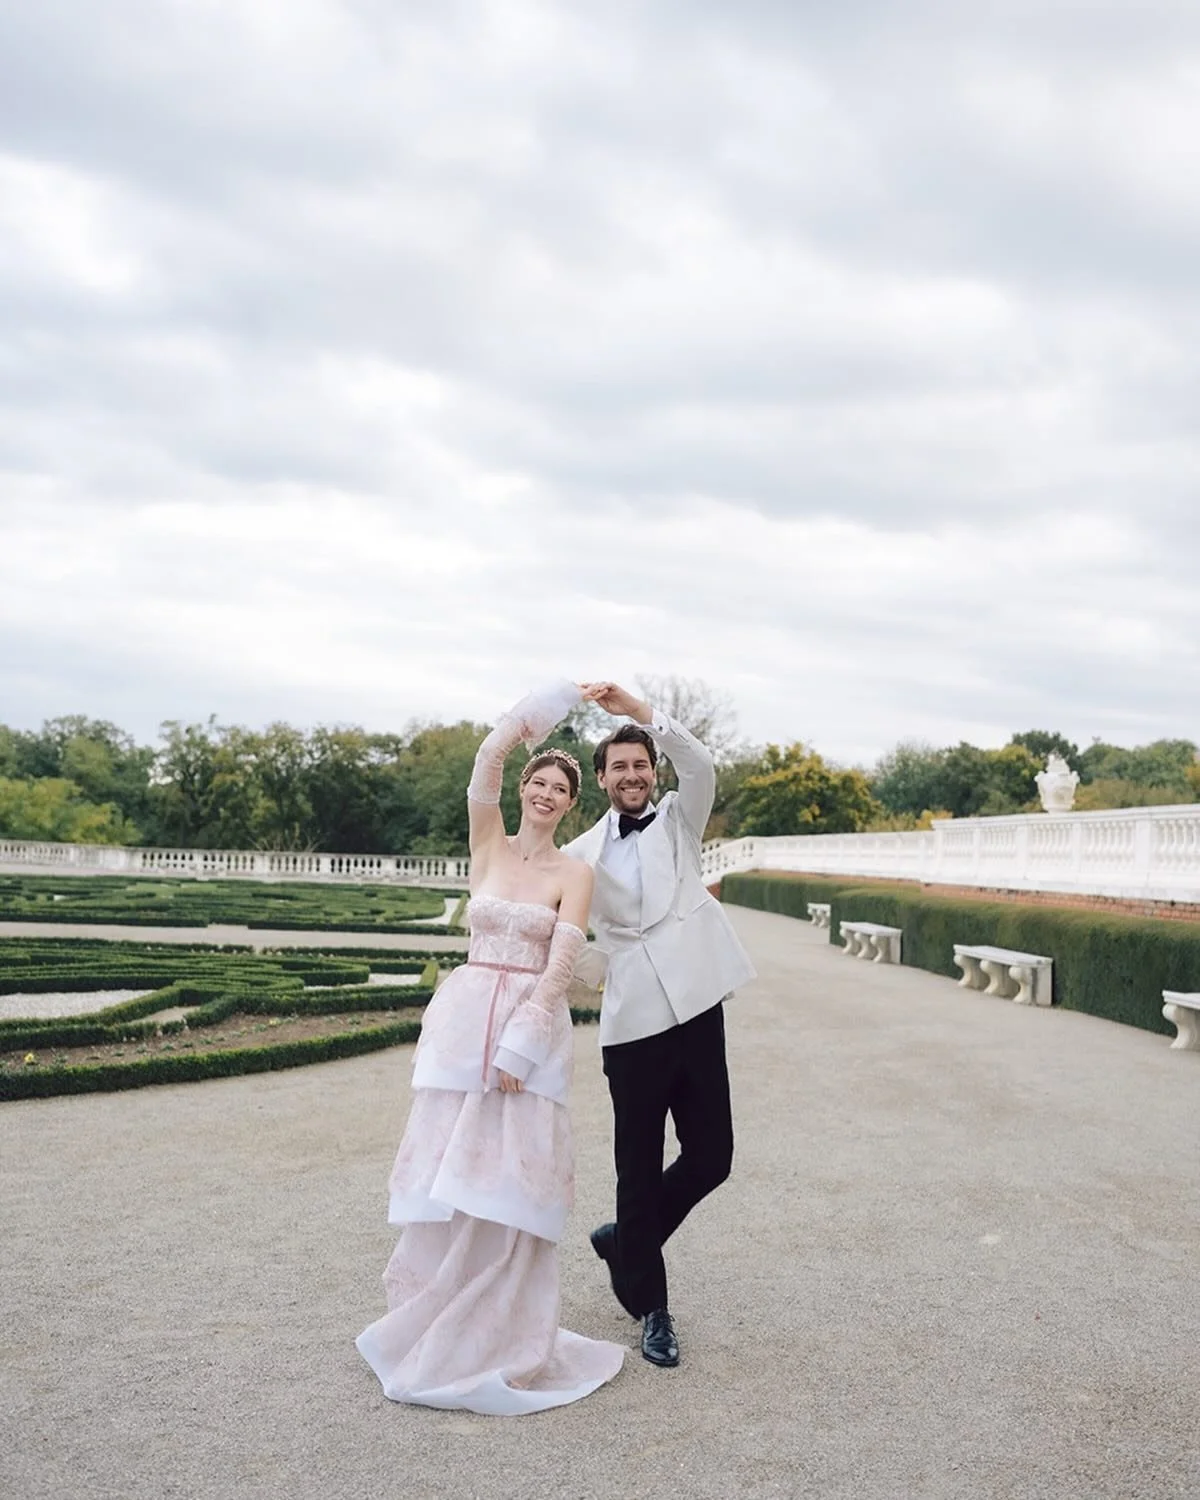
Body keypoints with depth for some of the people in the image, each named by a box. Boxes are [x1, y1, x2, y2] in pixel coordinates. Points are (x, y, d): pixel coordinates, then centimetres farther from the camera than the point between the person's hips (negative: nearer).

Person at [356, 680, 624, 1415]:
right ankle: (435, 1333, 20)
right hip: (464, 1018, 2)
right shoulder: (488, 846, 6)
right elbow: (491, 756, -5)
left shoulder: (575, 873, 0)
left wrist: (518, 1048, -15)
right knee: (450, 1175, 5)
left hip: (534, 1028, -2)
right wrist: (562, 697, -2)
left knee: (511, 1181, 0)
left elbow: (559, 967, -8)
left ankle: (500, 1344, 13)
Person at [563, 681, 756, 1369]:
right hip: (633, 1021, -1)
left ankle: (624, 1240, 29)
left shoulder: (678, 821, 10)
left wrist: (637, 710, -20)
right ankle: (651, 1307, 22)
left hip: (697, 1009, 1)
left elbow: (701, 766, -9)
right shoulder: (583, 854, 10)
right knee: (640, 1169, 5)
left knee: (711, 1157, 4)